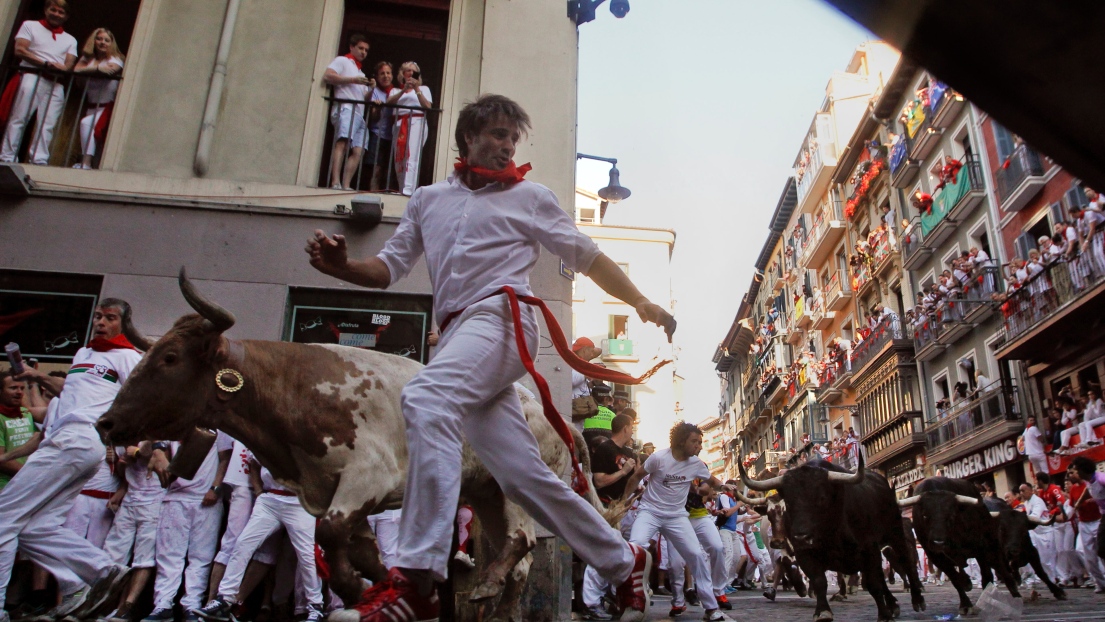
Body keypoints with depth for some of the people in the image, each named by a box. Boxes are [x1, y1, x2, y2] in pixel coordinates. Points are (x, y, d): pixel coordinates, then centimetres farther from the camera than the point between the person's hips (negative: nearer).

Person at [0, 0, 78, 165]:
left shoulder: (70, 40, 24)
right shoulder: (30, 25, 16)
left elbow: (70, 64, 10)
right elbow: (19, 50, 1)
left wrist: (62, 68, -15)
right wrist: (46, 64, -11)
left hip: (56, 84, 3)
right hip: (32, 77, -2)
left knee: (48, 125, -8)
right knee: (18, 118, -9)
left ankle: (39, 161, -12)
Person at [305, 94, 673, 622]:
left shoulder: (529, 196, 15)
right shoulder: (427, 200, 23)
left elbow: (587, 257, 15)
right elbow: (388, 268, 19)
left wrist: (640, 303, 6)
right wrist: (340, 266, -2)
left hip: (502, 316, -4)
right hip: (457, 334, 5)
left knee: (425, 398, -31)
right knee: (522, 474, 1)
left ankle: (416, 579, -33)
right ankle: (623, 562, 18)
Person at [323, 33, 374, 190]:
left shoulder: (361, 72, 35)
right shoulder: (342, 61, 12)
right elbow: (327, 76, -6)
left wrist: (371, 89, 9)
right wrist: (353, 80, -9)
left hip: (359, 114, 8)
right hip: (345, 109, -8)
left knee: (358, 151, -7)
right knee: (343, 142, -27)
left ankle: (346, 185, -11)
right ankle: (335, 182, -38)